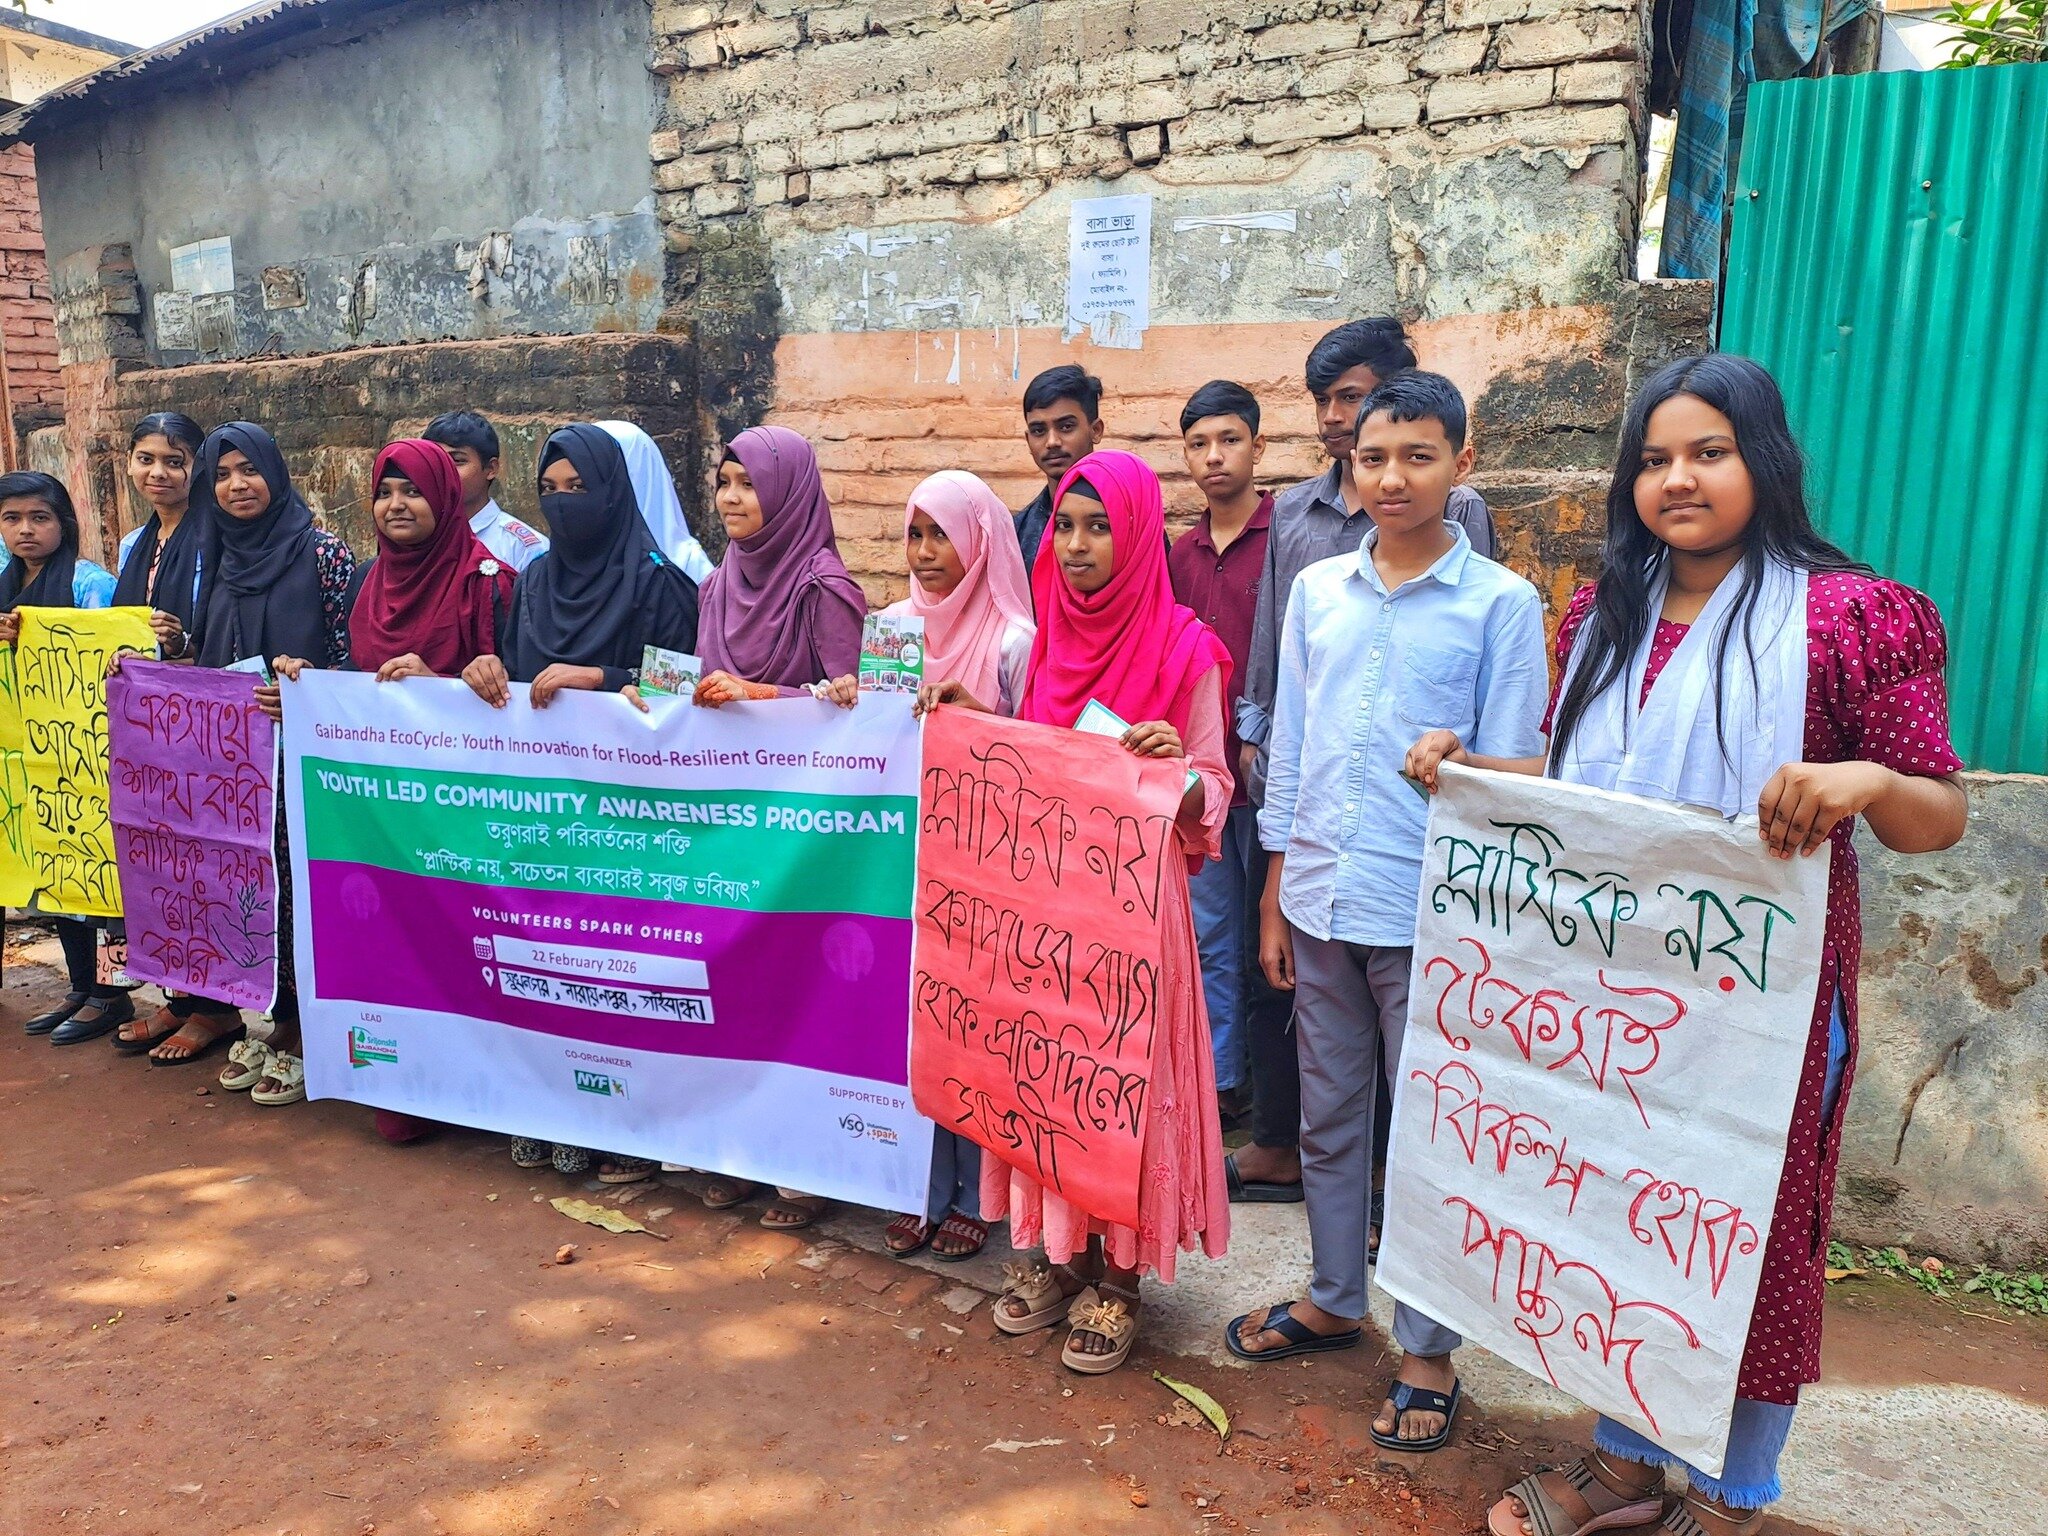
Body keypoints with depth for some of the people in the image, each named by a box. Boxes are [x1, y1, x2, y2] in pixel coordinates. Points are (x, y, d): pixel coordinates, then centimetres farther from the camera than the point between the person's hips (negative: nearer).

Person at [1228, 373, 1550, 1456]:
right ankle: (1333, 1301, 36)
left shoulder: (1501, 604, -5)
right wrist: (1274, 900, 9)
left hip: (1428, 914, -4)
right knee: (1328, 1118, 17)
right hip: (1319, 903, 4)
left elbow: (1510, 777, -4)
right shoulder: (1316, 591, 7)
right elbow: (1286, 749, 10)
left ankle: (1427, 1348, 25)